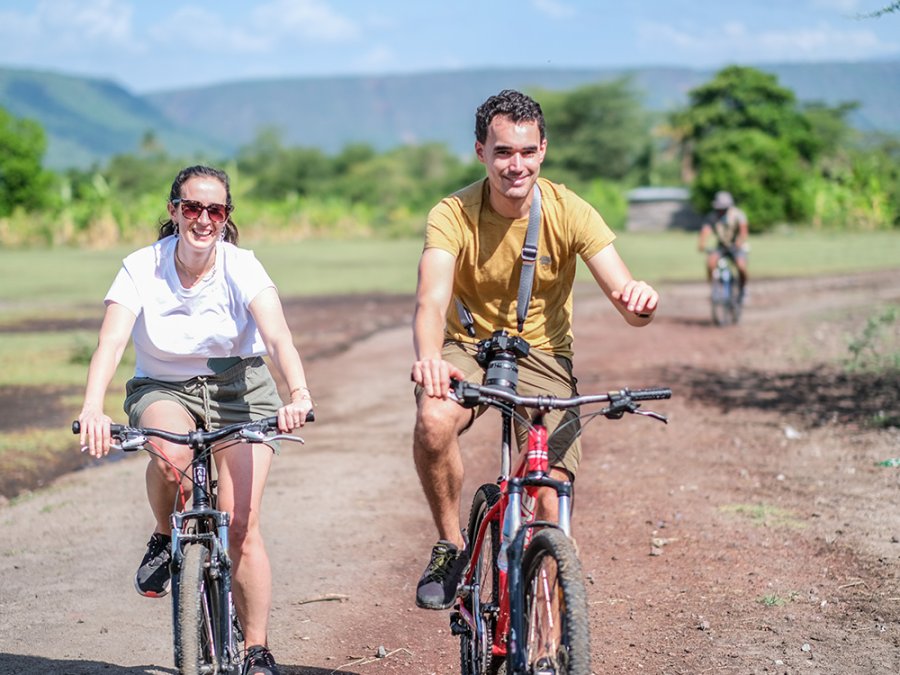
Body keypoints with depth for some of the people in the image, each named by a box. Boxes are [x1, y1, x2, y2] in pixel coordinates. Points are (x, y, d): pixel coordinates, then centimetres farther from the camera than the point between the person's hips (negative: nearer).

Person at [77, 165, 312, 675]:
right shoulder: (142, 269, -14)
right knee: (170, 456, -35)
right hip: (163, 388, 1)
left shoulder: (241, 267, -16)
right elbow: (111, 341, -27)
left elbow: (278, 334, -31)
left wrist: (299, 393, -50)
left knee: (241, 524, -12)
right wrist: (93, 408, -45)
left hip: (239, 388, 0)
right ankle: (165, 538, -2)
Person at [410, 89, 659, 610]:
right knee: (434, 419, -34)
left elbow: (630, 306, -20)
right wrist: (428, 356, -54)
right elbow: (431, 300, -31)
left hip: (542, 356, 1)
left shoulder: (569, 212, -14)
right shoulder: (453, 216, -16)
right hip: (468, 348, 0)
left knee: (551, 507, -12)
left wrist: (640, 299, -46)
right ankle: (451, 548, -10)